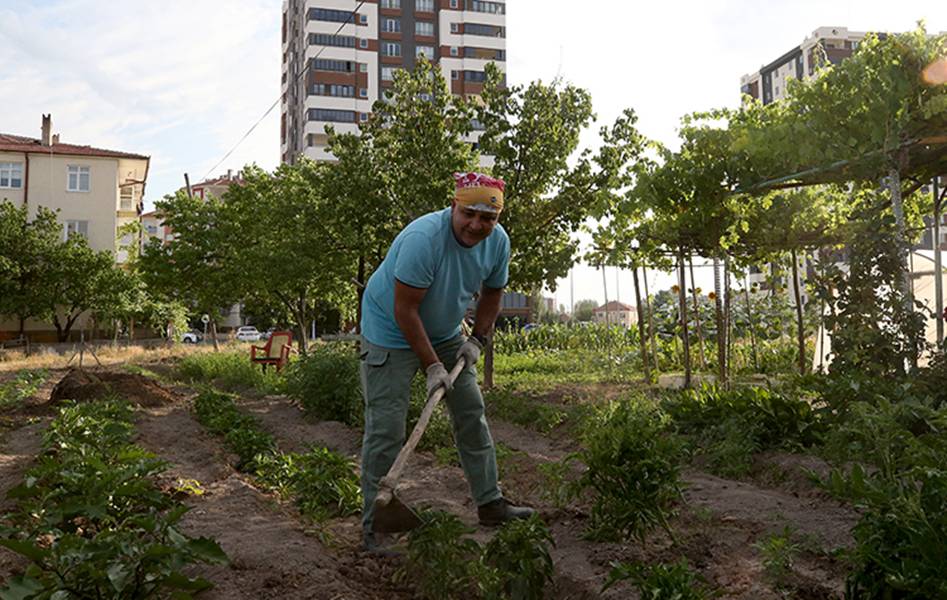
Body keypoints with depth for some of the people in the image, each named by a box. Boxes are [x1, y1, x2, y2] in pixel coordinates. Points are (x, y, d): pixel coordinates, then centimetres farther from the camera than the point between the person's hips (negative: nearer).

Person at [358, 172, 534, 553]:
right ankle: (374, 525, 2)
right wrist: (431, 366, -25)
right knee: (386, 428, -9)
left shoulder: (498, 241, -9)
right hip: (390, 333, -7)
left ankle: (490, 504, 20)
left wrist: (477, 340, -1)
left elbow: (492, 294, 9)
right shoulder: (423, 239, -31)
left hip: (445, 333, 7)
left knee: (472, 414, 8)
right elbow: (405, 310, -28)